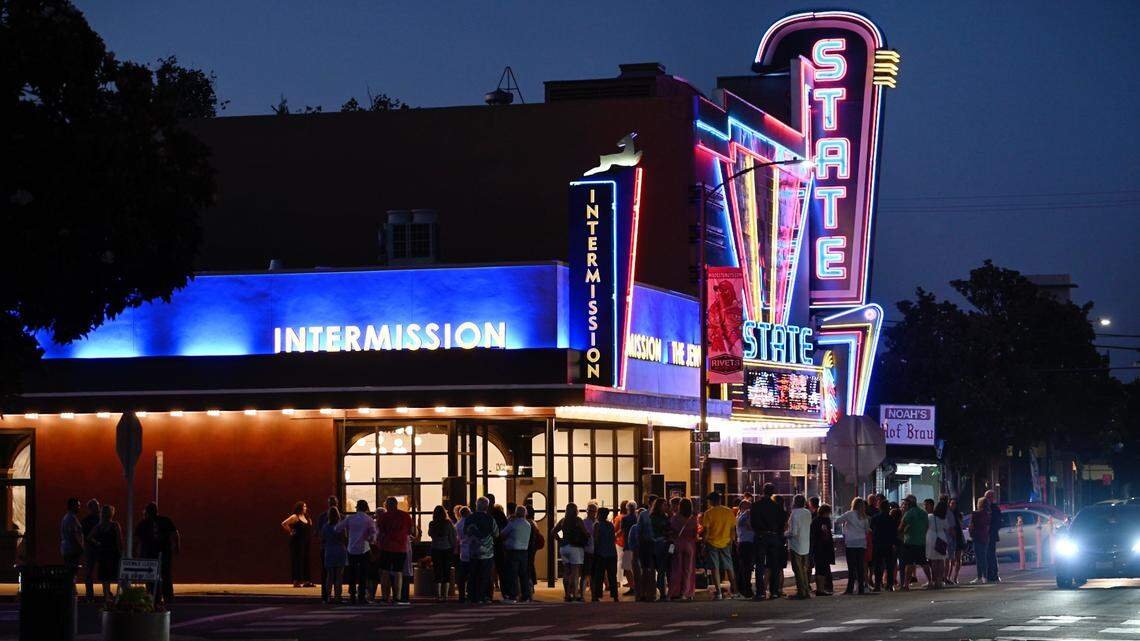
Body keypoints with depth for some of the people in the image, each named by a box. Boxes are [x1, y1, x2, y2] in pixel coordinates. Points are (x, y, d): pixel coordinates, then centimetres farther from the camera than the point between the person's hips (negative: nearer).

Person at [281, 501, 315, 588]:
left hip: (305, 543, 7)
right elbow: (284, 524, -16)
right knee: (298, 561, -6)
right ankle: (296, 581, -3)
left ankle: (306, 581, 9)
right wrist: (290, 532, -9)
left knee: (306, 561, 6)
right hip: (297, 542, -7)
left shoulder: (307, 518, 14)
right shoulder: (295, 517, -7)